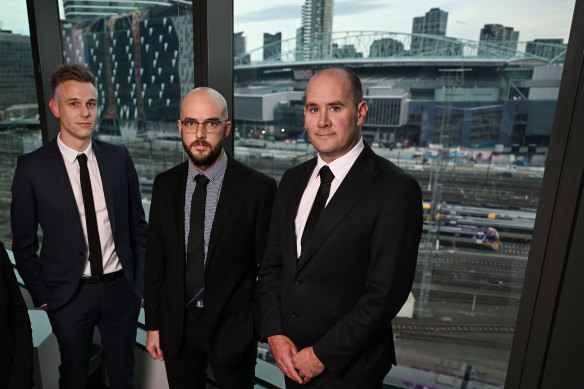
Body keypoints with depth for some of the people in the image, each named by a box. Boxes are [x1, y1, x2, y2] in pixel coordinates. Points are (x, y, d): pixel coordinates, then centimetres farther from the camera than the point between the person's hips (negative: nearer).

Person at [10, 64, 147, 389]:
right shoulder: (32, 167, -9)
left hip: (121, 288, 2)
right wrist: (43, 297, 0)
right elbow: (24, 245, -1)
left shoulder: (119, 158, -3)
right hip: (69, 296, -1)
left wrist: (141, 282, 3)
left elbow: (138, 225, 3)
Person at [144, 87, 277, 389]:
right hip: (176, 327, 3)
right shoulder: (164, 185, -2)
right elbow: (155, 259, 3)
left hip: (232, 329, -3)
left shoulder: (258, 188, -16)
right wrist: (152, 325, 6)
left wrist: (261, 323, -5)